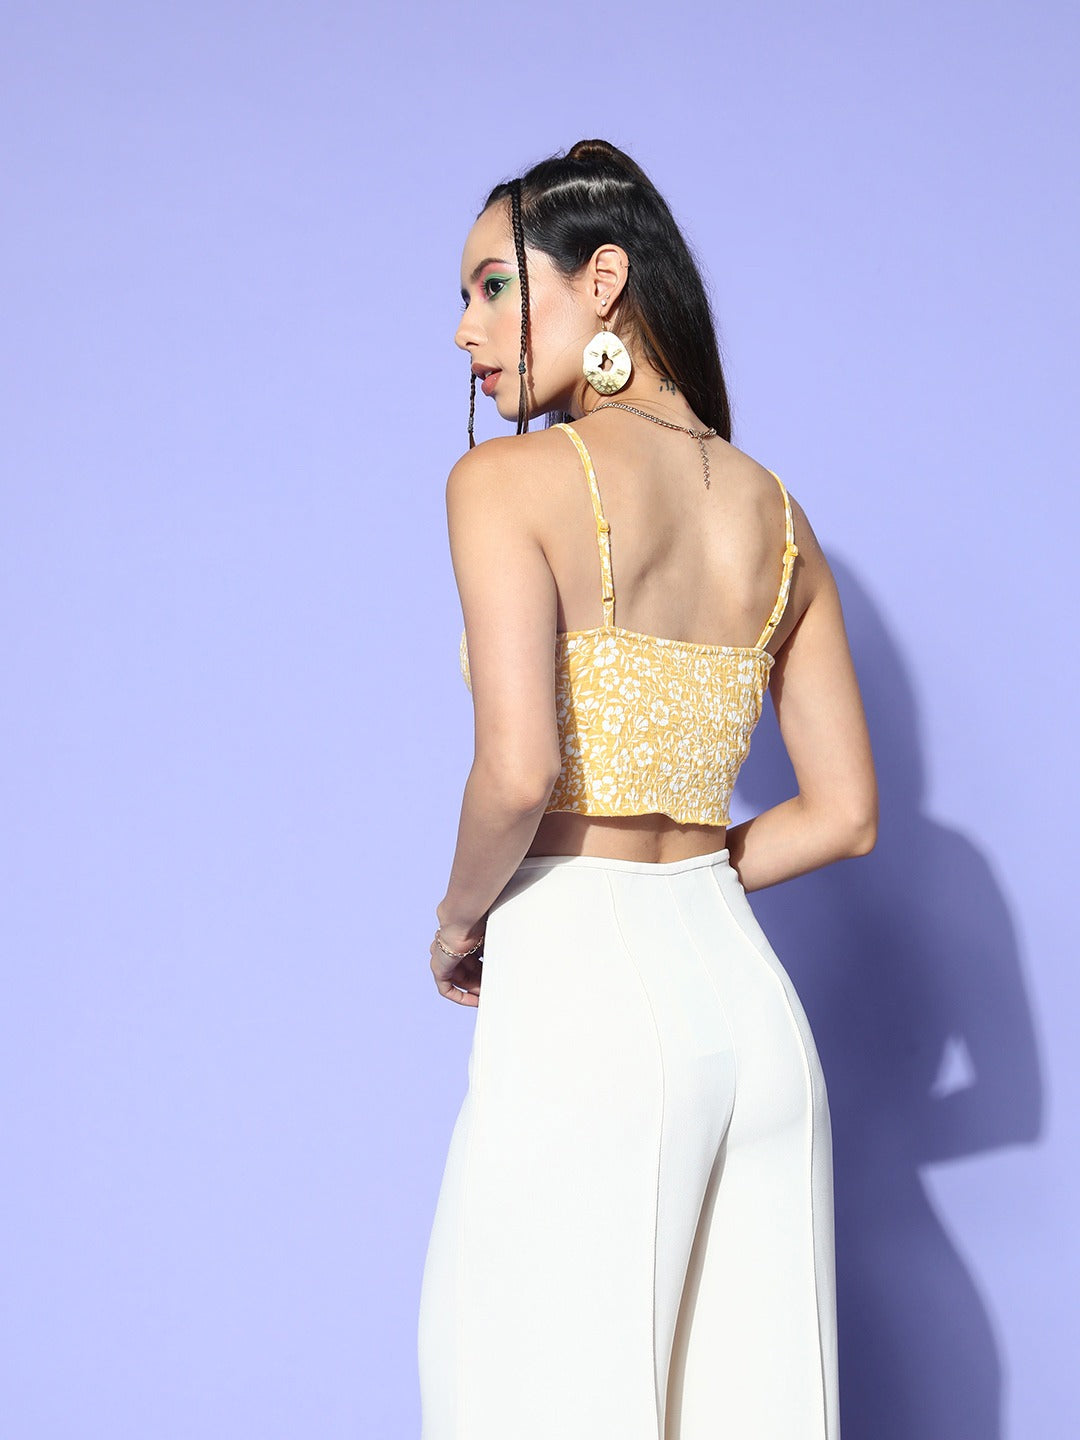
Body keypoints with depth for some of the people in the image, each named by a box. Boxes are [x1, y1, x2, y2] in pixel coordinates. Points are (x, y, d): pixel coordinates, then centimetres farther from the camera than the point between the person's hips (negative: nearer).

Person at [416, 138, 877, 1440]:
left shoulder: (509, 480, -7)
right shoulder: (774, 511, 11)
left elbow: (519, 768, -19)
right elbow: (844, 813, 11)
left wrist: (459, 920, -1)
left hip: (580, 1004, -6)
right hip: (746, 997, 7)